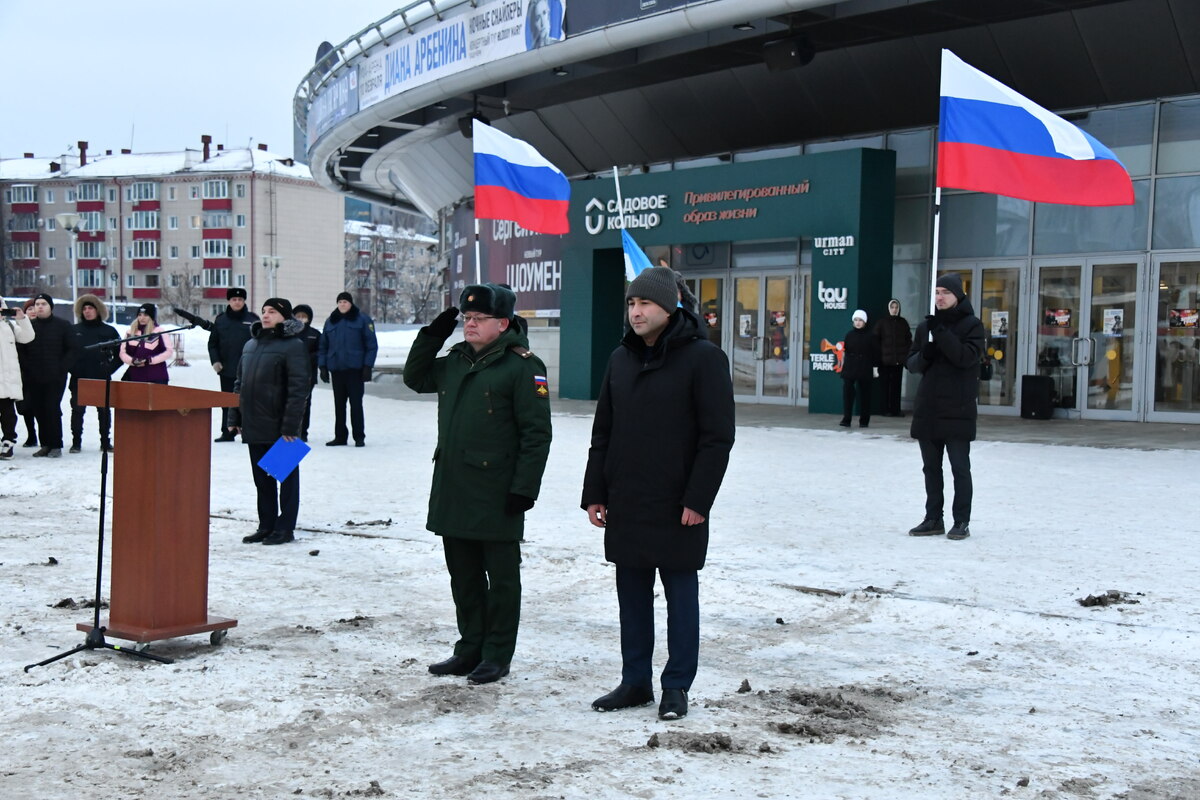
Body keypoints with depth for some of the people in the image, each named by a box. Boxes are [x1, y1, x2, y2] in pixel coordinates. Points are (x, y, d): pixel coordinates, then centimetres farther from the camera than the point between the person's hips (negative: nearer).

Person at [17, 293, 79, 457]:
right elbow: (21, 350, 11)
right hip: (33, 379, 4)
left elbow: (72, 349, -2)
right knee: (38, 411, 4)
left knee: (53, 410, -8)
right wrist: (26, 369, -1)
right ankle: (45, 444, 12)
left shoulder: (64, 326, 1)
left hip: (55, 378, -4)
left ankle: (56, 445, -1)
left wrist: (61, 368, -10)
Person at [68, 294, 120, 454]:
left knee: (104, 411, 4)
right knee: (77, 410, 1)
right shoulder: (74, 330, 7)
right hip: (79, 379, 1)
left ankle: (106, 442, 11)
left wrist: (110, 368, -2)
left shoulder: (109, 331, 6)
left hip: (101, 379, 0)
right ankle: (76, 442, 7)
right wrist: (71, 367, 0)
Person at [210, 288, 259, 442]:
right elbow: (212, 343, 11)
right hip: (226, 369, 2)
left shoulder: (253, 319, 0)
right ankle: (227, 432, 13)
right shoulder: (221, 320, 6)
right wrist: (215, 361, -1)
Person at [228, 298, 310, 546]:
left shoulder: (293, 346, -9)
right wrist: (235, 417, 12)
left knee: (287, 477, 3)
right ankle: (266, 525, 23)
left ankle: (285, 528, 10)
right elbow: (239, 383, 19)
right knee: (261, 478, 13)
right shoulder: (251, 344, 14)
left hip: (279, 427, -7)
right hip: (254, 427, 7)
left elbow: (298, 388, -15)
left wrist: (290, 425, -19)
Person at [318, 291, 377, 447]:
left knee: (356, 403, -2)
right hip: (336, 369, 4)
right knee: (339, 403, 8)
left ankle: (359, 436, 4)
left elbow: (371, 345, -3)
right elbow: (323, 346, 14)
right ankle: (340, 436, 14)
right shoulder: (330, 322, 12)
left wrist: (368, 366, -9)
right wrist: (322, 366, 6)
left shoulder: (363, 320, 0)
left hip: (355, 369, -4)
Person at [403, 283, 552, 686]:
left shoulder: (522, 365, -10)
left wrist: (524, 487, -17)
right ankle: (470, 649, 28)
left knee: (501, 577, 5)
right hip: (453, 493, 8)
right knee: (463, 576, 16)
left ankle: (497, 655, 16)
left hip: (496, 495, -8)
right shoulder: (455, 360, 13)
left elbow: (536, 433, -13)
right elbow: (415, 377, 28)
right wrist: (432, 335, 14)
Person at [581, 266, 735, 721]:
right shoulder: (621, 359, 11)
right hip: (624, 505, 6)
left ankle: (677, 687, 15)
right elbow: (602, 432, 14)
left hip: (677, 508, -6)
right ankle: (635, 682, 24)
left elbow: (717, 437, -11)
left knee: (681, 596, 5)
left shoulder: (703, 358, -8)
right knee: (632, 596, 12)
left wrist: (698, 500, -16)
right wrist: (594, 493, 8)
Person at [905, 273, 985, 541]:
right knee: (931, 467, 10)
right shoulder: (925, 327, 12)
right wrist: (923, 356, -9)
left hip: (958, 409, -5)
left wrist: (941, 332, -21)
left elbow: (967, 356, -17)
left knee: (960, 467, -1)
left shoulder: (972, 325, -2)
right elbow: (911, 363, 13)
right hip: (927, 408, 5)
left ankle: (961, 522, 6)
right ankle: (933, 519, 18)